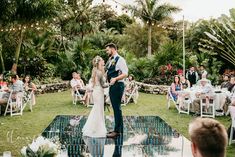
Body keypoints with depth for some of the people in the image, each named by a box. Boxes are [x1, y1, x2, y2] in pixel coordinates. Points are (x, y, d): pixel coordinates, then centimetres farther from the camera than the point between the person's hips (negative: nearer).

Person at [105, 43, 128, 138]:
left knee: (117, 108, -6)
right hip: (112, 86, 9)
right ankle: (119, 129, 23)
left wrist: (115, 79, -29)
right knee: (115, 108, 14)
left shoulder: (120, 60, -11)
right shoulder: (110, 60, 16)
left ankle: (117, 131, 0)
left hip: (117, 85, -9)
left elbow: (125, 74, -18)